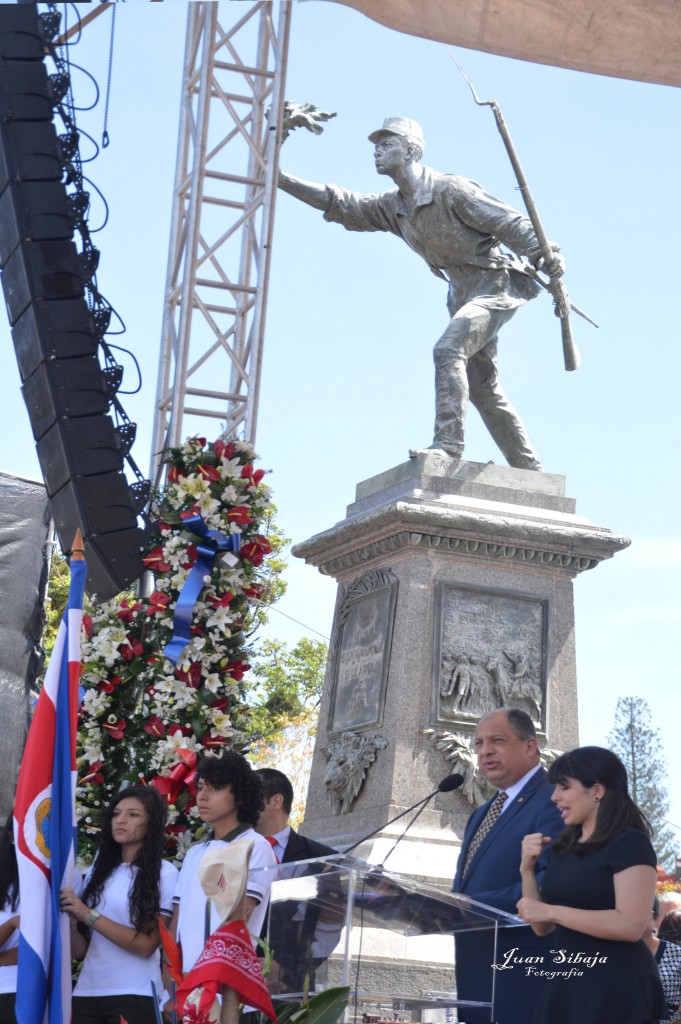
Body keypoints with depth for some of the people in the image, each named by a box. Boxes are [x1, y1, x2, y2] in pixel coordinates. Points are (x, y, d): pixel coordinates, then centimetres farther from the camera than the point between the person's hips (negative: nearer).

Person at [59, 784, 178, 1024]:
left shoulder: (164, 873, -5)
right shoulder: (98, 871, 11)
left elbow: (147, 945, -13)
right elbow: (80, 949, 8)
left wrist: (89, 916, -17)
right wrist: (66, 916, -11)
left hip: (134, 996, -5)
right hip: (86, 992, 5)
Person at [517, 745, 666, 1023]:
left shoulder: (630, 844, -10)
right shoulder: (562, 848, 12)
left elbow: (631, 925, -21)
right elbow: (543, 927, 13)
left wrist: (552, 911, -18)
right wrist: (527, 870, 0)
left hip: (615, 985, -7)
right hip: (566, 982, 7)